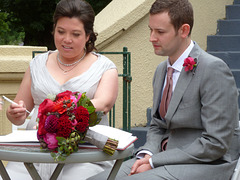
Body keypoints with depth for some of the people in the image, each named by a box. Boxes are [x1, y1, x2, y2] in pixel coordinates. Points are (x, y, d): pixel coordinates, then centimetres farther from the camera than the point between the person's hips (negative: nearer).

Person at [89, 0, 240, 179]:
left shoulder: (214, 70, -14)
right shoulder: (162, 70, 13)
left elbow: (216, 144, -18)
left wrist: (154, 162, -16)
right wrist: (147, 154, -4)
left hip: (207, 164, -8)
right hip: (167, 157, 8)